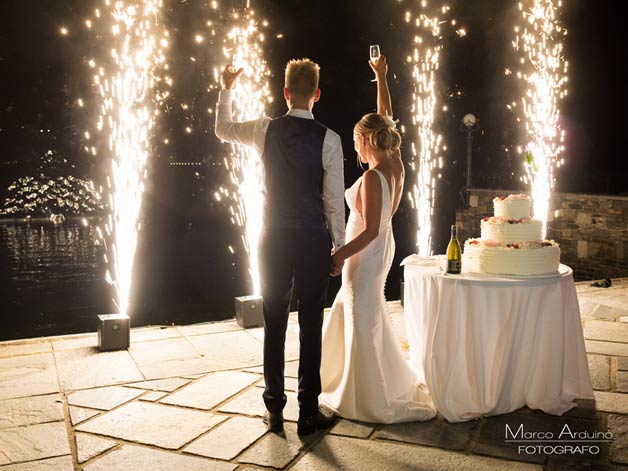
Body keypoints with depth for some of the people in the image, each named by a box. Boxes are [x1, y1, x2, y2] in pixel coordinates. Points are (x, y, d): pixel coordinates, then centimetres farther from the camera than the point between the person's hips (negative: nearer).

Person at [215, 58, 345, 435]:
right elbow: (335, 201, -7)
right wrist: (339, 248, 3)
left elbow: (222, 129, 19)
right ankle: (309, 412, 16)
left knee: (275, 324, 11)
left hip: (275, 239, 2)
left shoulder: (266, 130, -2)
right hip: (314, 241, -2)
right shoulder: (328, 138, -8)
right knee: (311, 325, 6)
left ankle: (275, 410, 21)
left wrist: (227, 89, 32)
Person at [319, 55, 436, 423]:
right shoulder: (396, 164, -1)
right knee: (353, 308, 24)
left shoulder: (372, 178, -24)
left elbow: (370, 230, -25)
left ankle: (373, 400, 13)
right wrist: (382, 77, 18)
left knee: (364, 321, 1)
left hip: (366, 253, -9)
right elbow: (387, 118, 11)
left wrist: (338, 256, -20)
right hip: (382, 248, 9)